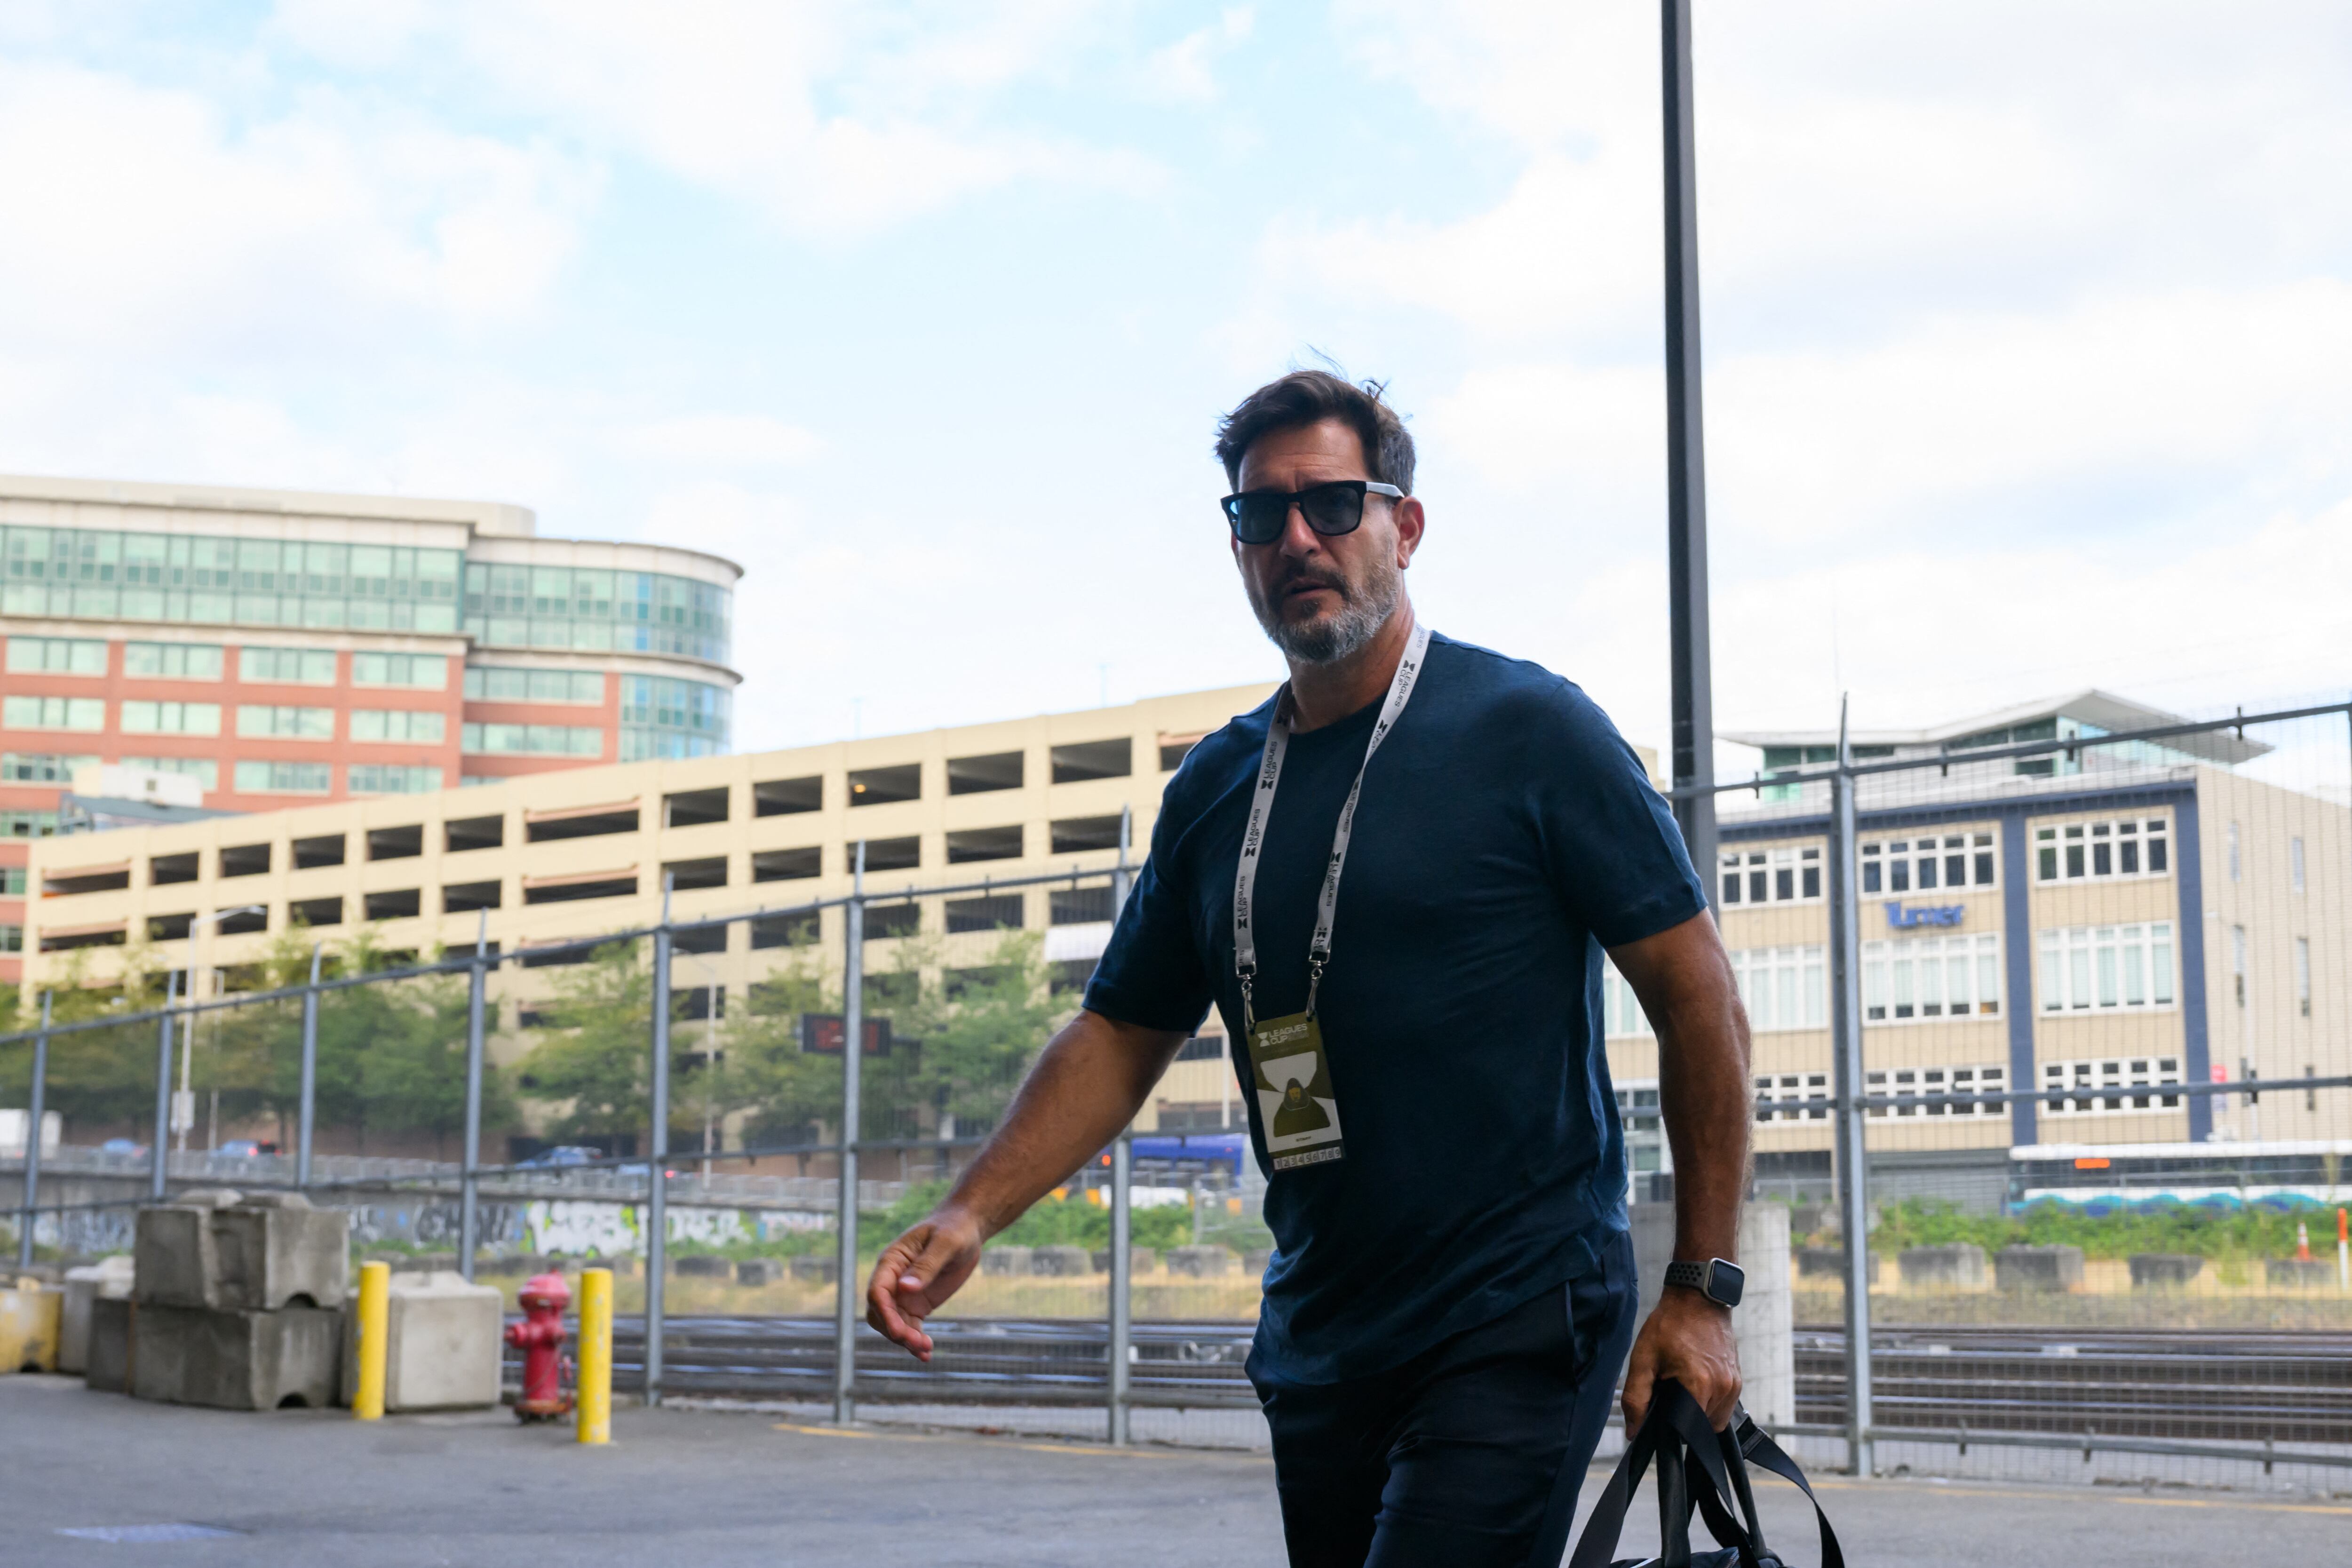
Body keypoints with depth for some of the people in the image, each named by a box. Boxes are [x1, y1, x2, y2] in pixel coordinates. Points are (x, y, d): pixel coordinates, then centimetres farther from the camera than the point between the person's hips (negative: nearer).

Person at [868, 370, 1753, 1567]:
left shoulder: (1529, 728, -5)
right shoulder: (1214, 790, 10)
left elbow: (1697, 997, -5)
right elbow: (1122, 1034, 14)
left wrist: (1700, 1294, -8)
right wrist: (970, 1215, -2)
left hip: (1518, 1327, -6)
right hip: (1317, 1344, 6)